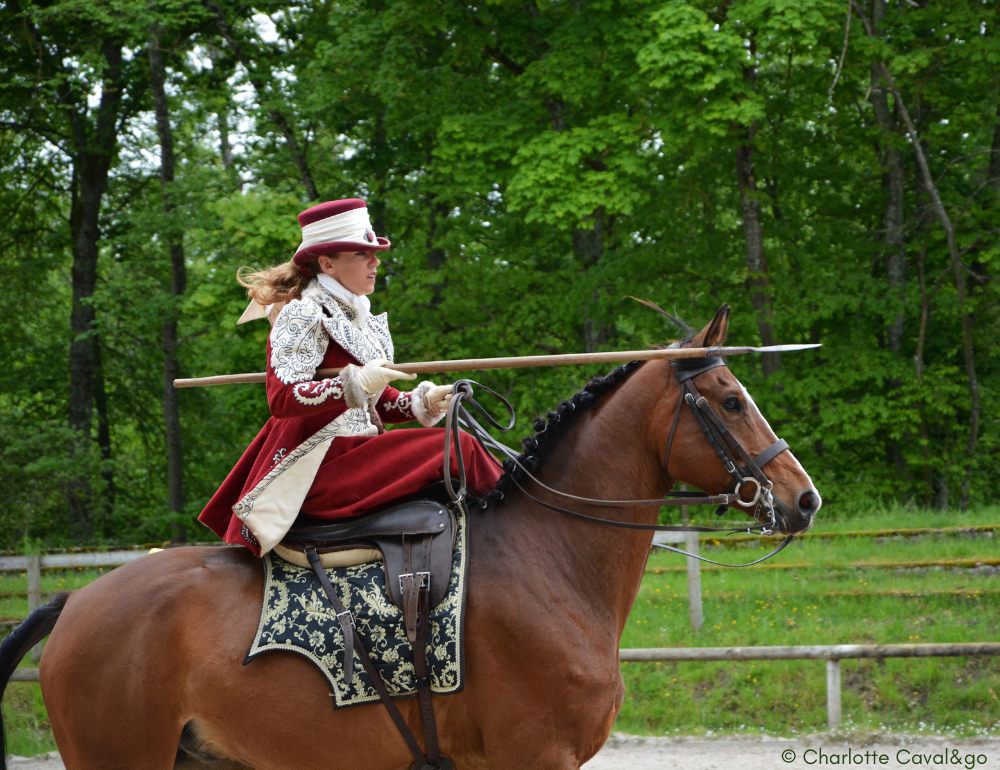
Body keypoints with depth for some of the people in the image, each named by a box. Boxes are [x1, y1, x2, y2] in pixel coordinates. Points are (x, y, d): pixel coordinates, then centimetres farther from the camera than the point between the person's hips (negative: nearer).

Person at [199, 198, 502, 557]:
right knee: (456, 448, -20)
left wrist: (423, 403, 4)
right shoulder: (302, 315, -8)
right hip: (320, 467, -10)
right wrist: (356, 384, -31)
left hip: (355, 453, 10)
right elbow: (282, 399, -20)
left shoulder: (358, 316, 20)